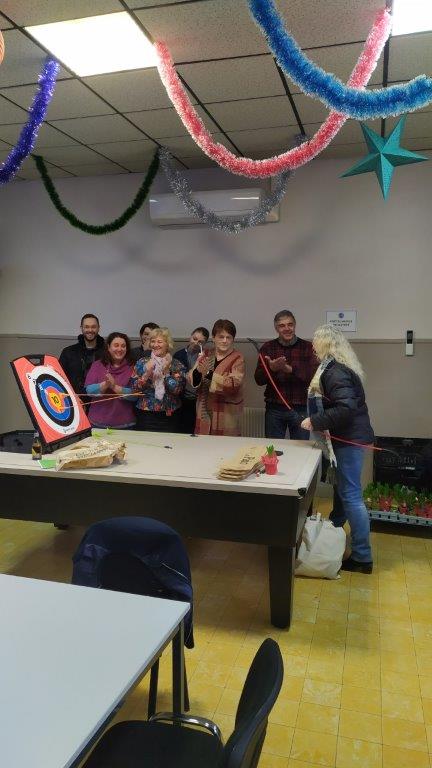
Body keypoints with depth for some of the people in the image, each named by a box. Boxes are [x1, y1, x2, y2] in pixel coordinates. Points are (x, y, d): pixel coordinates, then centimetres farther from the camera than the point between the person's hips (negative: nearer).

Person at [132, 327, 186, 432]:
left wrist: (165, 372, -16)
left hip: (168, 417, 0)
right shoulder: (142, 363, 4)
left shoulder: (177, 365, 1)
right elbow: (134, 388, -3)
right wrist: (147, 374, -15)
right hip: (145, 416, 1)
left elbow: (177, 389, -11)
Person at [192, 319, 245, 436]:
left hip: (226, 416, -4)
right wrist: (198, 371, -16)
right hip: (204, 413, 4)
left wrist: (209, 373, -25)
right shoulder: (205, 355, 10)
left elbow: (234, 385, -19)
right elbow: (193, 382, 6)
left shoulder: (237, 359, -5)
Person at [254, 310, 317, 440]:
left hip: (300, 409, -1)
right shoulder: (268, 347, 3)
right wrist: (272, 368, -21)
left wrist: (290, 369, -26)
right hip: (274, 409, 1)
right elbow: (259, 380, -2)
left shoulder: (307, 347, 0)